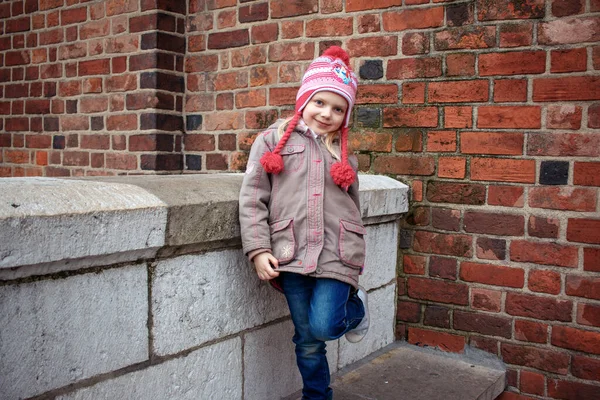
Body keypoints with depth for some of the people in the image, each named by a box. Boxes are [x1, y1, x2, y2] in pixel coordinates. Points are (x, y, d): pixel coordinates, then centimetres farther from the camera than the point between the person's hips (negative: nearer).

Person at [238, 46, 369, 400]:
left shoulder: (343, 154, 12)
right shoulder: (273, 141, 4)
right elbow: (252, 199, 0)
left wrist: (355, 257, 21)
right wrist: (258, 249, -8)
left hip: (336, 255, 1)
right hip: (292, 255, 0)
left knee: (324, 327, -13)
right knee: (308, 341, 8)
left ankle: (355, 306, 20)